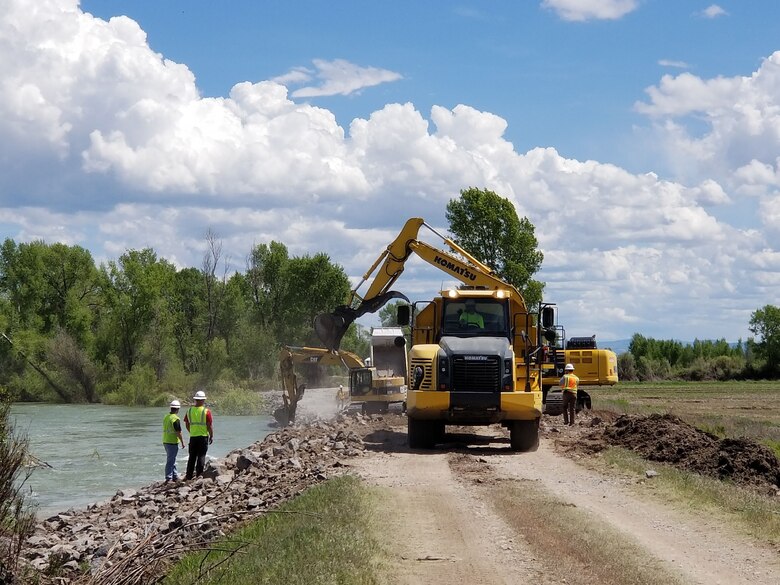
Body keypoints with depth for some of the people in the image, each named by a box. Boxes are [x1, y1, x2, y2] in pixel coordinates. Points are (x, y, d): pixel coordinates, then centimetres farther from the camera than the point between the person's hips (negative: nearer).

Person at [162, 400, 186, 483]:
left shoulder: (166, 417, 9)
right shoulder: (176, 419, -17)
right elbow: (178, 432, -18)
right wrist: (182, 442, -8)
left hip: (165, 441, 9)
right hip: (173, 442, -9)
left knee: (172, 460, 17)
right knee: (170, 461, -4)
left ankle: (175, 477, 24)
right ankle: (168, 478, -3)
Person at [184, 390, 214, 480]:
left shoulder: (189, 411, 3)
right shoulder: (206, 411, -10)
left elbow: (187, 424, 10)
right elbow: (210, 425, -10)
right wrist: (211, 436, 1)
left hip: (193, 437, 4)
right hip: (203, 436, -4)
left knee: (192, 457, 10)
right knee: (201, 456, 1)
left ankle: (189, 475, 12)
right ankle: (199, 475, 0)